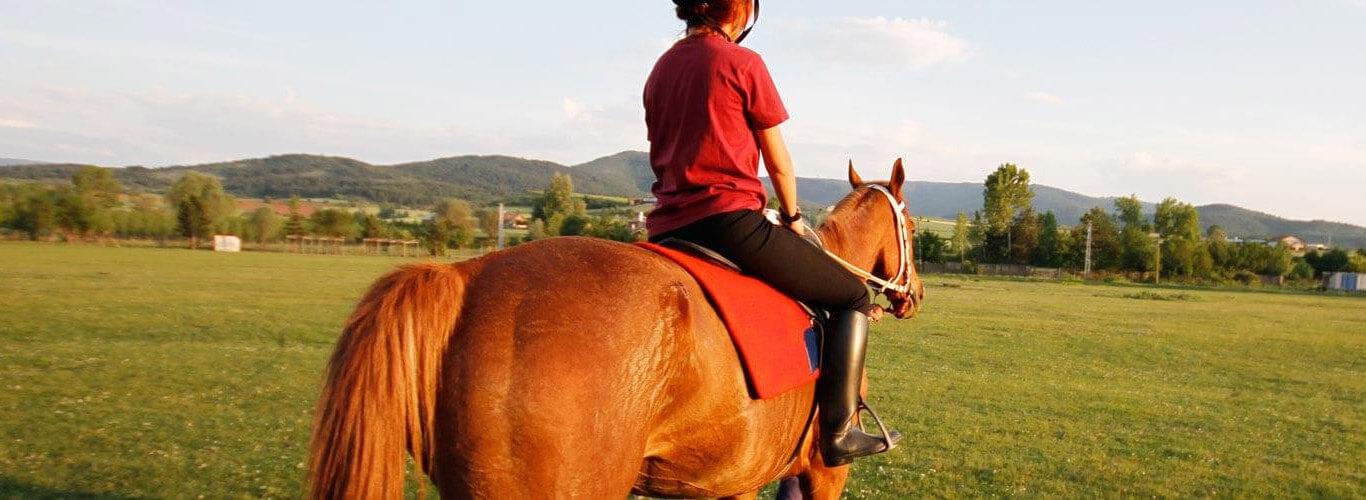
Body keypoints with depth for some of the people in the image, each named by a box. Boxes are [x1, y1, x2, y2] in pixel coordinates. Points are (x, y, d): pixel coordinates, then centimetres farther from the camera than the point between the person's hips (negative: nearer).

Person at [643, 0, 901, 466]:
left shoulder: (661, 68, 15)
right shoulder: (743, 63, -5)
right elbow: (779, 162, 1)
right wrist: (792, 216, 17)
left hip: (668, 228, 7)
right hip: (732, 222, -7)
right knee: (853, 296, 7)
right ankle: (839, 432, 1)